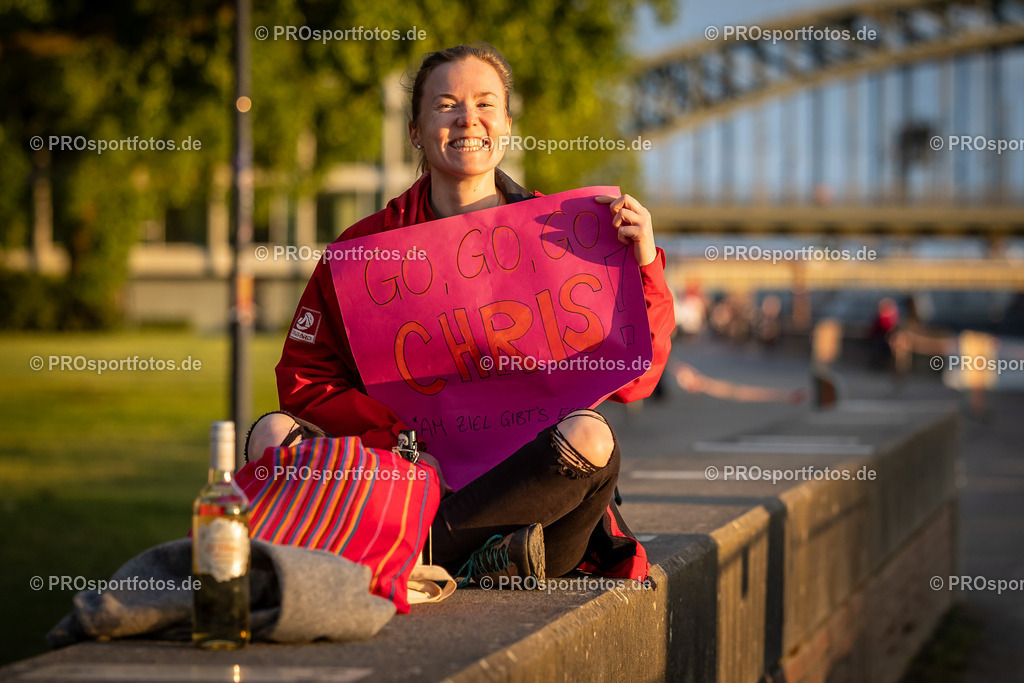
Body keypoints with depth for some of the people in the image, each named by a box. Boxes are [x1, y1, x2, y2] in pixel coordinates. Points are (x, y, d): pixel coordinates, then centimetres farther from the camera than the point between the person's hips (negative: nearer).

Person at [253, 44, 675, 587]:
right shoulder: (363, 247, 8)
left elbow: (631, 380, 5)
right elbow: (304, 382, 4)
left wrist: (644, 268, -9)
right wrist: (402, 445, -11)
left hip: (525, 481, -1)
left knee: (589, 437, -33)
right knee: (272, 433, -22)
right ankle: (480, 557, -29)